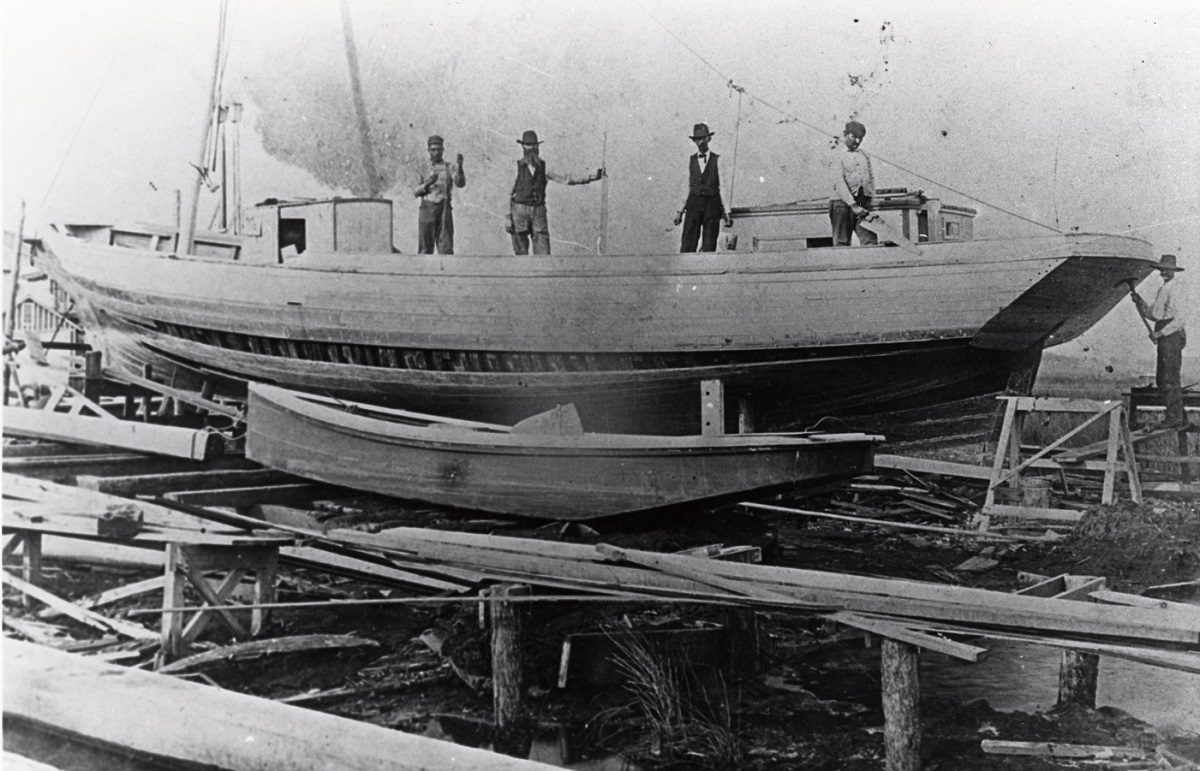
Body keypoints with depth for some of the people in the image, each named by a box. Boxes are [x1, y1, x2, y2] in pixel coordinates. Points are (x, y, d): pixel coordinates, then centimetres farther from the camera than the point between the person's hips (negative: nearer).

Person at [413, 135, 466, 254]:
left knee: (446, 248, -7)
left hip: (444, 210, -1)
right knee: (425, 249, 0)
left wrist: (459, 166, -25)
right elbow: (415, 192, 5)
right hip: (427, 210, 1)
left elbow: (460, 183, -8)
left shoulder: (449, 167, 10)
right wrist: (427, 184, -14)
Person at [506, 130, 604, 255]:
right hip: (519, 211, -2)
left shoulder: (544, 167, 3)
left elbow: (565, 179, -1)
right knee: (521, 253, 0)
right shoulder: (517, 167, -3)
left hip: (538, 212, 2)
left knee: (543, 253, -5)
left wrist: (593, 176, -8)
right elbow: (510, 193, 1)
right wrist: (509, 218, -2)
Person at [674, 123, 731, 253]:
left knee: (709, 246, -3)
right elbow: (688, 187, 14)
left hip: (712, 205, -1)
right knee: (687, 244, -8)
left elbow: (723, 187, 3)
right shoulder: (691, 160, 13)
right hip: (693, 204, 1)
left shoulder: (717, 160, 6)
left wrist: (727, 212, -4)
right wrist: (680, 210, 8)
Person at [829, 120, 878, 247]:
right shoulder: (837, 155, 0)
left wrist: (870, 202, 1)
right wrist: (853, 205, -18)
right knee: (842, 243, -6)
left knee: (871, 241, -7)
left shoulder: (864, 156, 19)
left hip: (863, 204, 5)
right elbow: (839, 181, -10)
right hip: (843, 202, -5)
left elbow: (871, 179, 17)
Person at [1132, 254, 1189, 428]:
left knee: (1170, 378, -9)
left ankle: (1174, 418, -6)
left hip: (1172, 336, -10)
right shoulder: (1162, 290, 19)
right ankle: (1180, 419, 17)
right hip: (1164, 338, 10)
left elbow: (1179, 318, -18)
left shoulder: (1175, 289, -11)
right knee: (1161, 380, 11)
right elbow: (1151, 314, 21)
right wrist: (1139, 301, 7)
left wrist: (1160, 333, -20)